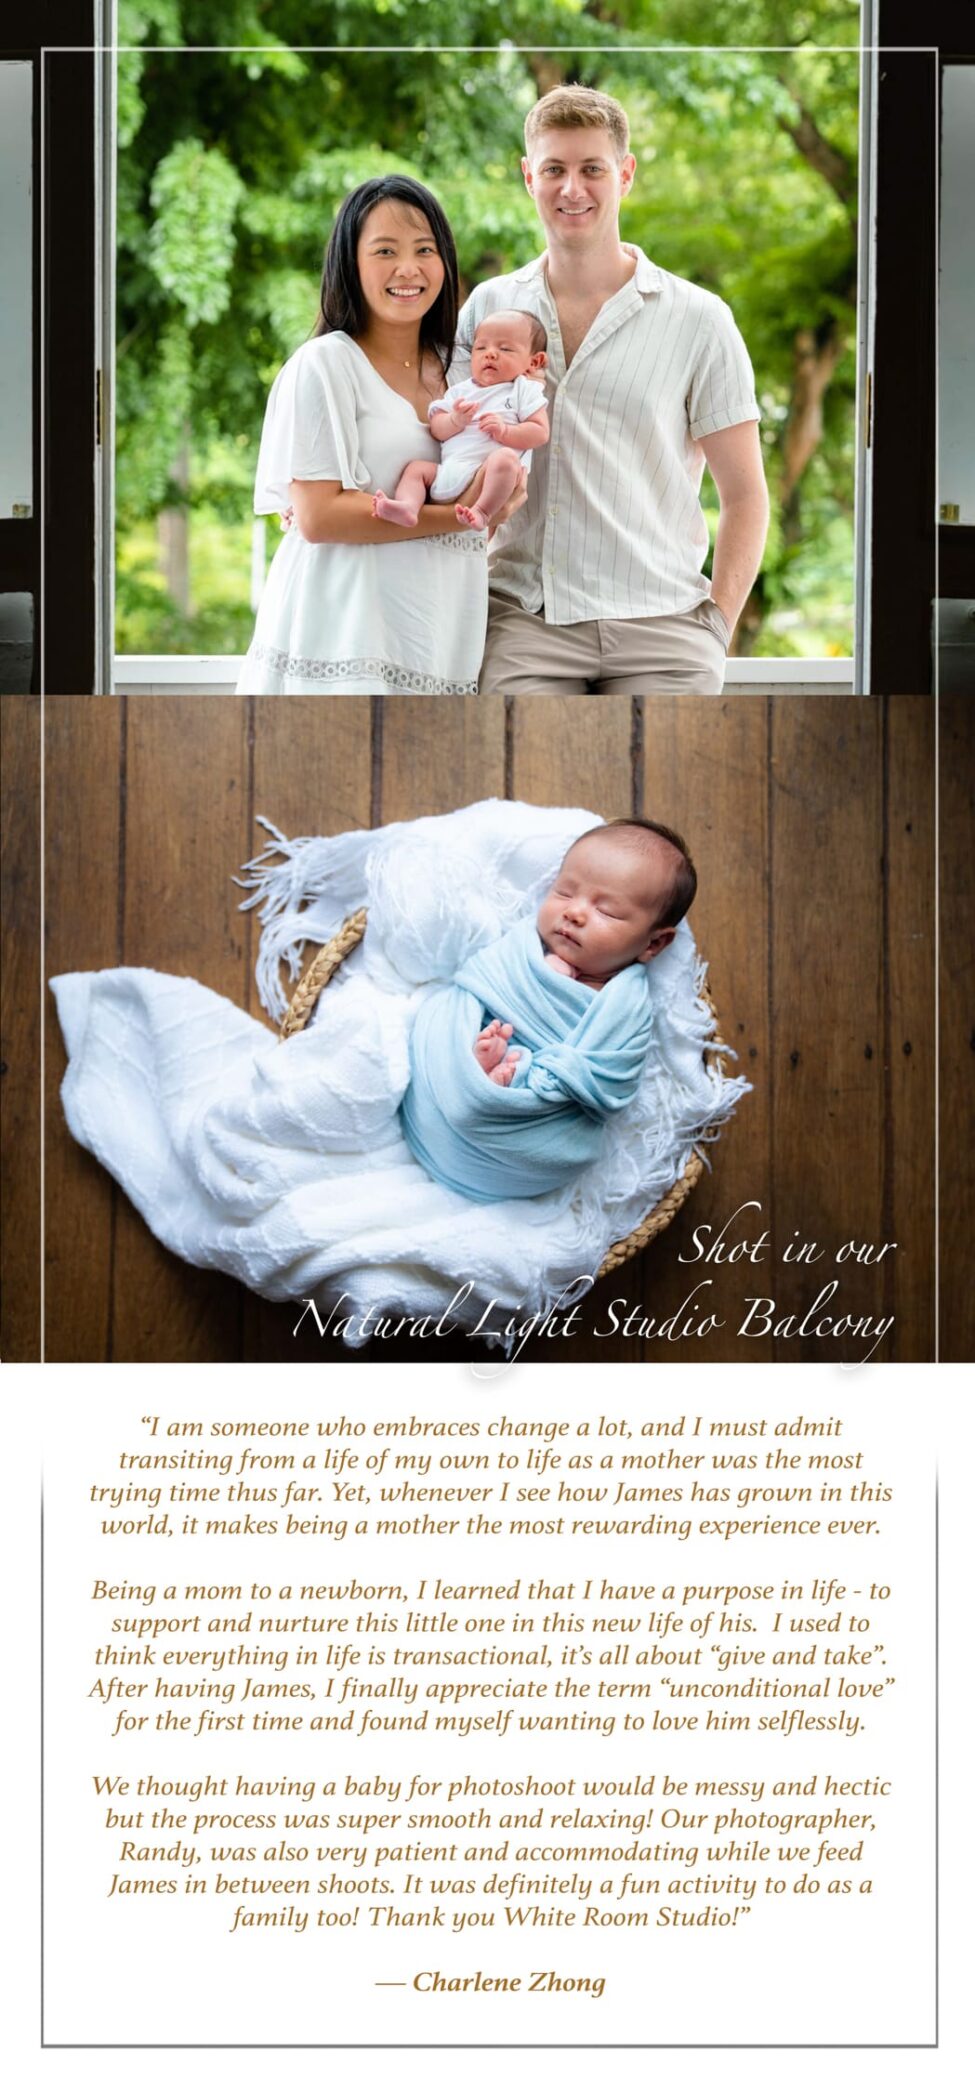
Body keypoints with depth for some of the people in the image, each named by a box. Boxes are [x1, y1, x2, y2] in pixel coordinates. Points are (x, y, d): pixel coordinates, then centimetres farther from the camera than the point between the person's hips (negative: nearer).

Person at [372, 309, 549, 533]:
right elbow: (436, 428, 14)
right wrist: (455, 421, -8)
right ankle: (408, 507, -34)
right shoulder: (460, 391, 25)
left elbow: (540, 432, 0)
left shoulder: (525, 390, 12)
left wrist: (505, 431, -15)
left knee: (505, 458, -33)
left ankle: (482, 512, -47)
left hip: (486, 476, -6)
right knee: (417, 467, -6)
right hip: (449, 471, 6)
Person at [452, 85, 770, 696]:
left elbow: (745, 495, 6)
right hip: (522, 620, 1)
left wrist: (716, 624, -3)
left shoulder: (698, 319, 5)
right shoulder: (488, 307, 12)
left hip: (657, 622, -1)